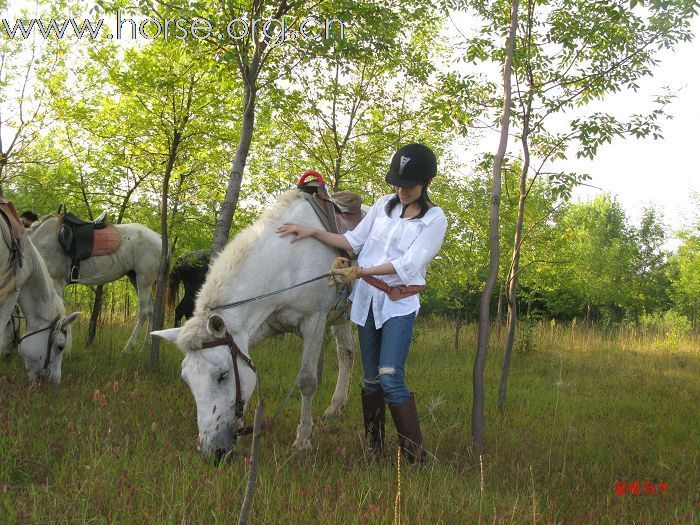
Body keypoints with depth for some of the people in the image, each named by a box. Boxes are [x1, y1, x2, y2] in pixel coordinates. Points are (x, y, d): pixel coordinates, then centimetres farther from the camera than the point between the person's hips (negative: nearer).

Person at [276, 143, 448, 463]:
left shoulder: (434, 219, -6)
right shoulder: (384, 205, 9)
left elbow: (408, 264, -14)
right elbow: (354, 241, 12)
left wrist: (359, 272, -18)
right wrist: (312, 232, 3)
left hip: (399, 304, -5)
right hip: (367, 300, 5)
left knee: (390, 378, -17)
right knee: (371, 379, 8)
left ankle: (416, 457, -9)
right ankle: (373, 454, 18)